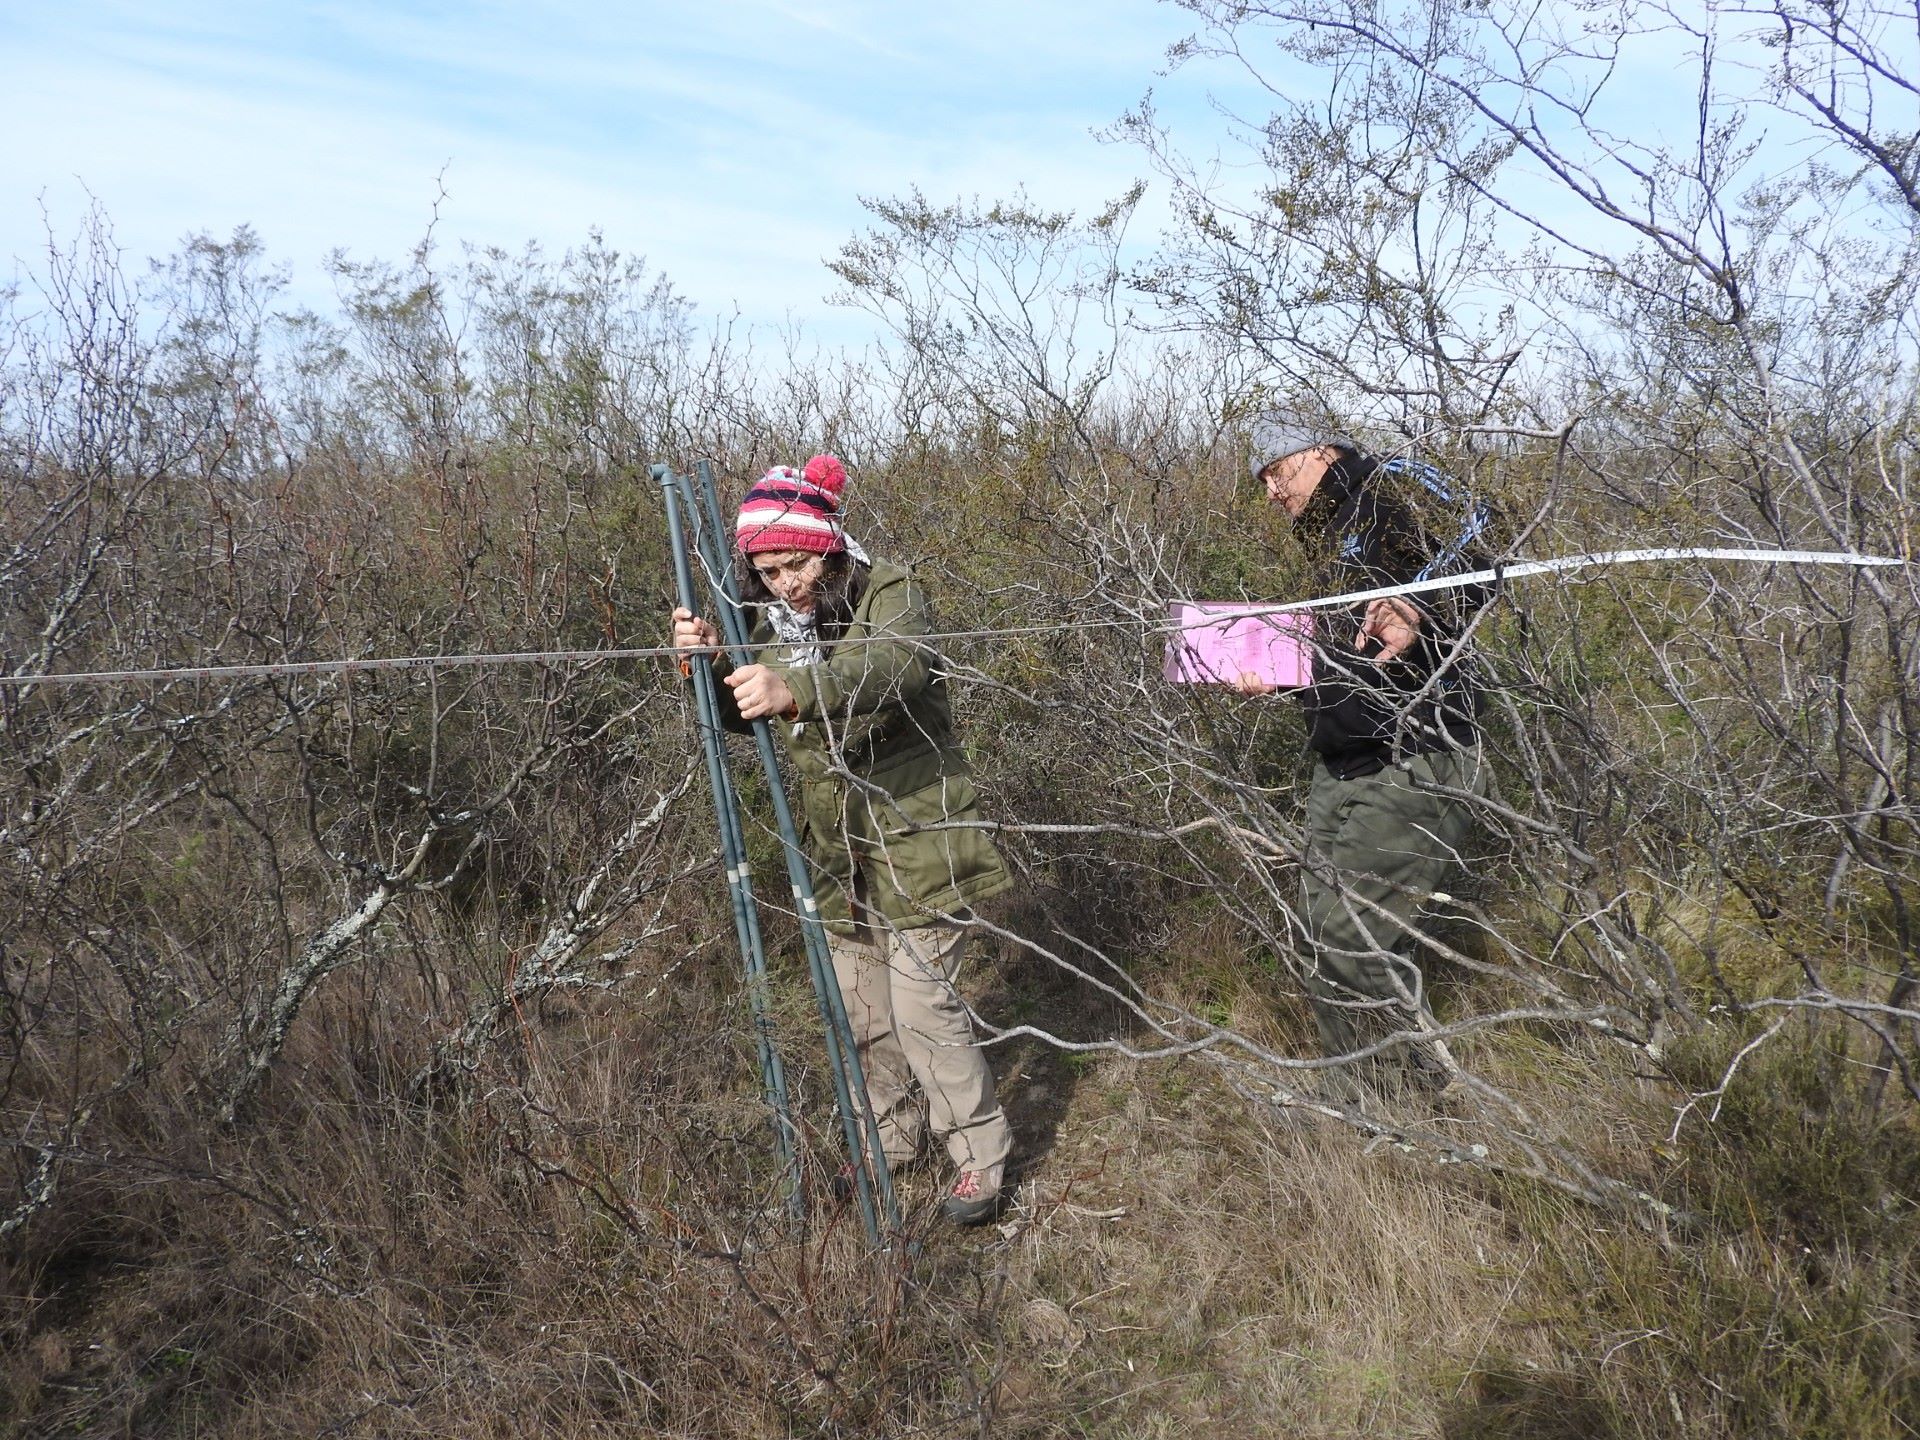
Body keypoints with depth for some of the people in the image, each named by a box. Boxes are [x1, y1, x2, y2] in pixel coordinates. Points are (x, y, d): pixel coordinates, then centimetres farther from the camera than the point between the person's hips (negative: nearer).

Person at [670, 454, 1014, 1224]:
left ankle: (980, 1154, 10)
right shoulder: (777, 623, 7)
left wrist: (797, 692, -55)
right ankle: (894, 1135, 34)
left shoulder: (890, 594, -14)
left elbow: (894, 668, -37)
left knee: (921, 1004, -7)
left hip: (914, 837, -7)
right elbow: (739, 711, 1)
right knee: (859, 1007, 14)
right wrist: (709, 662, -22)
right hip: (838, 847, 7)